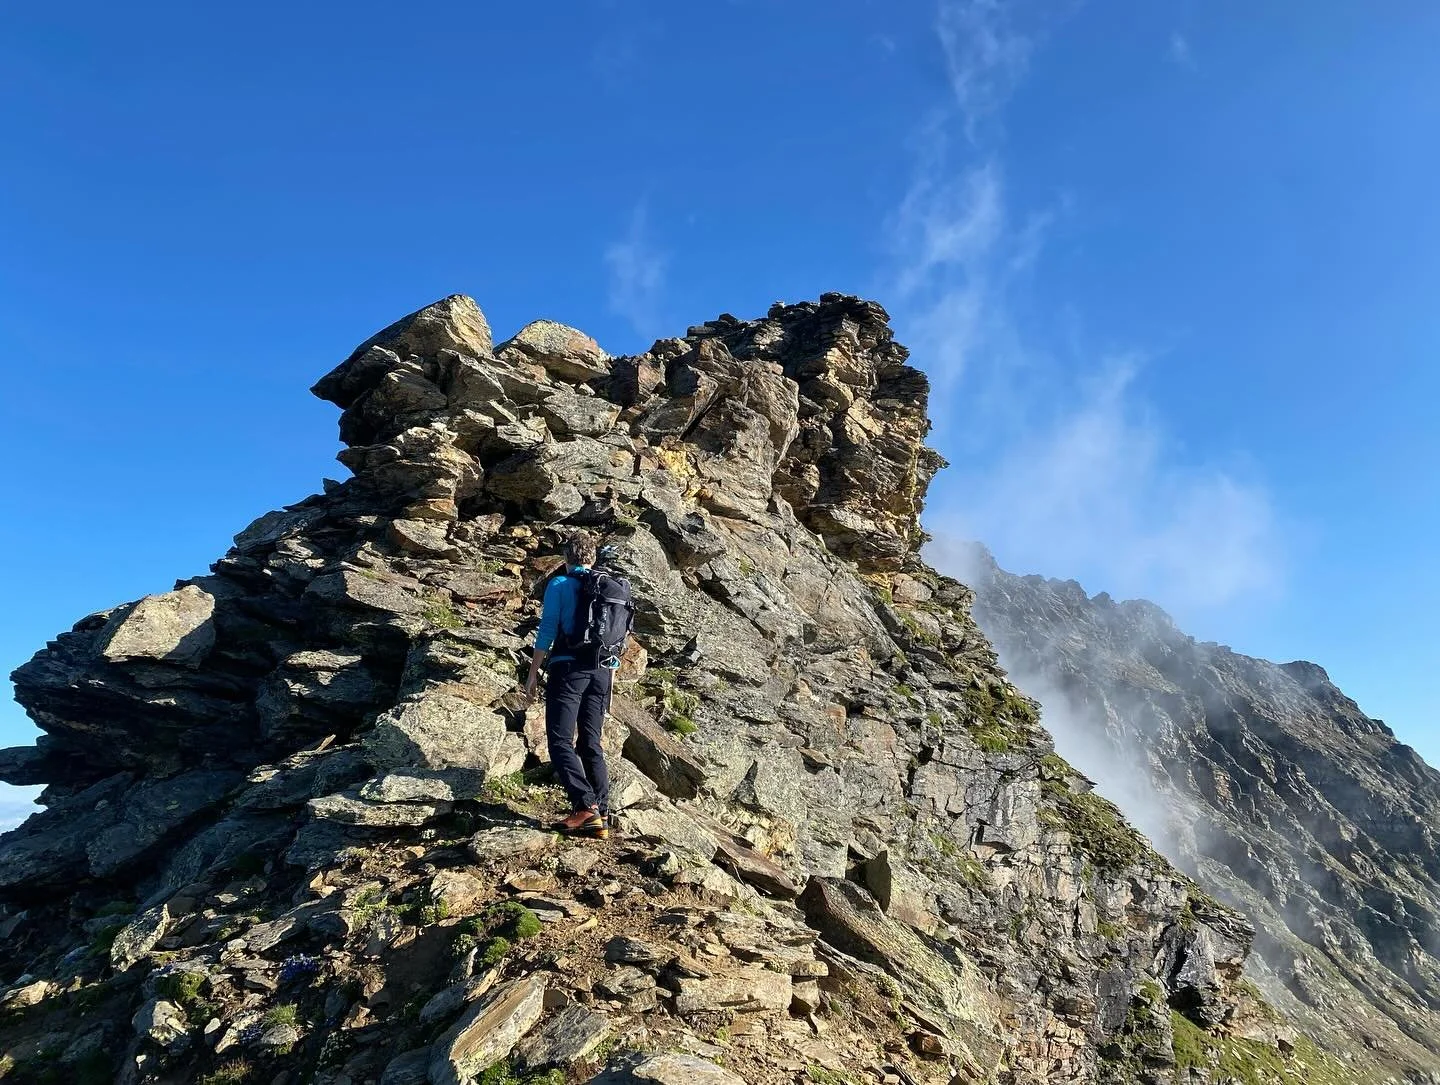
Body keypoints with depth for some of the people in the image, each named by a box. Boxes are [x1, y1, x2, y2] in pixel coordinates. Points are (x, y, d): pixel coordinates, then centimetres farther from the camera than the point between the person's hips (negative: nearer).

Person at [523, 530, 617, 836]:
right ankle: (601, 813, 4)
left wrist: (534, 673, -2)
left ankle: (585, 805, -19)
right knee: (591, 744, 10)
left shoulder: (559, 584, 1)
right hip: (602, 672, 5)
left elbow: (547, 630, -6)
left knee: (560, 741, -5)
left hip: (568, 668, -5)